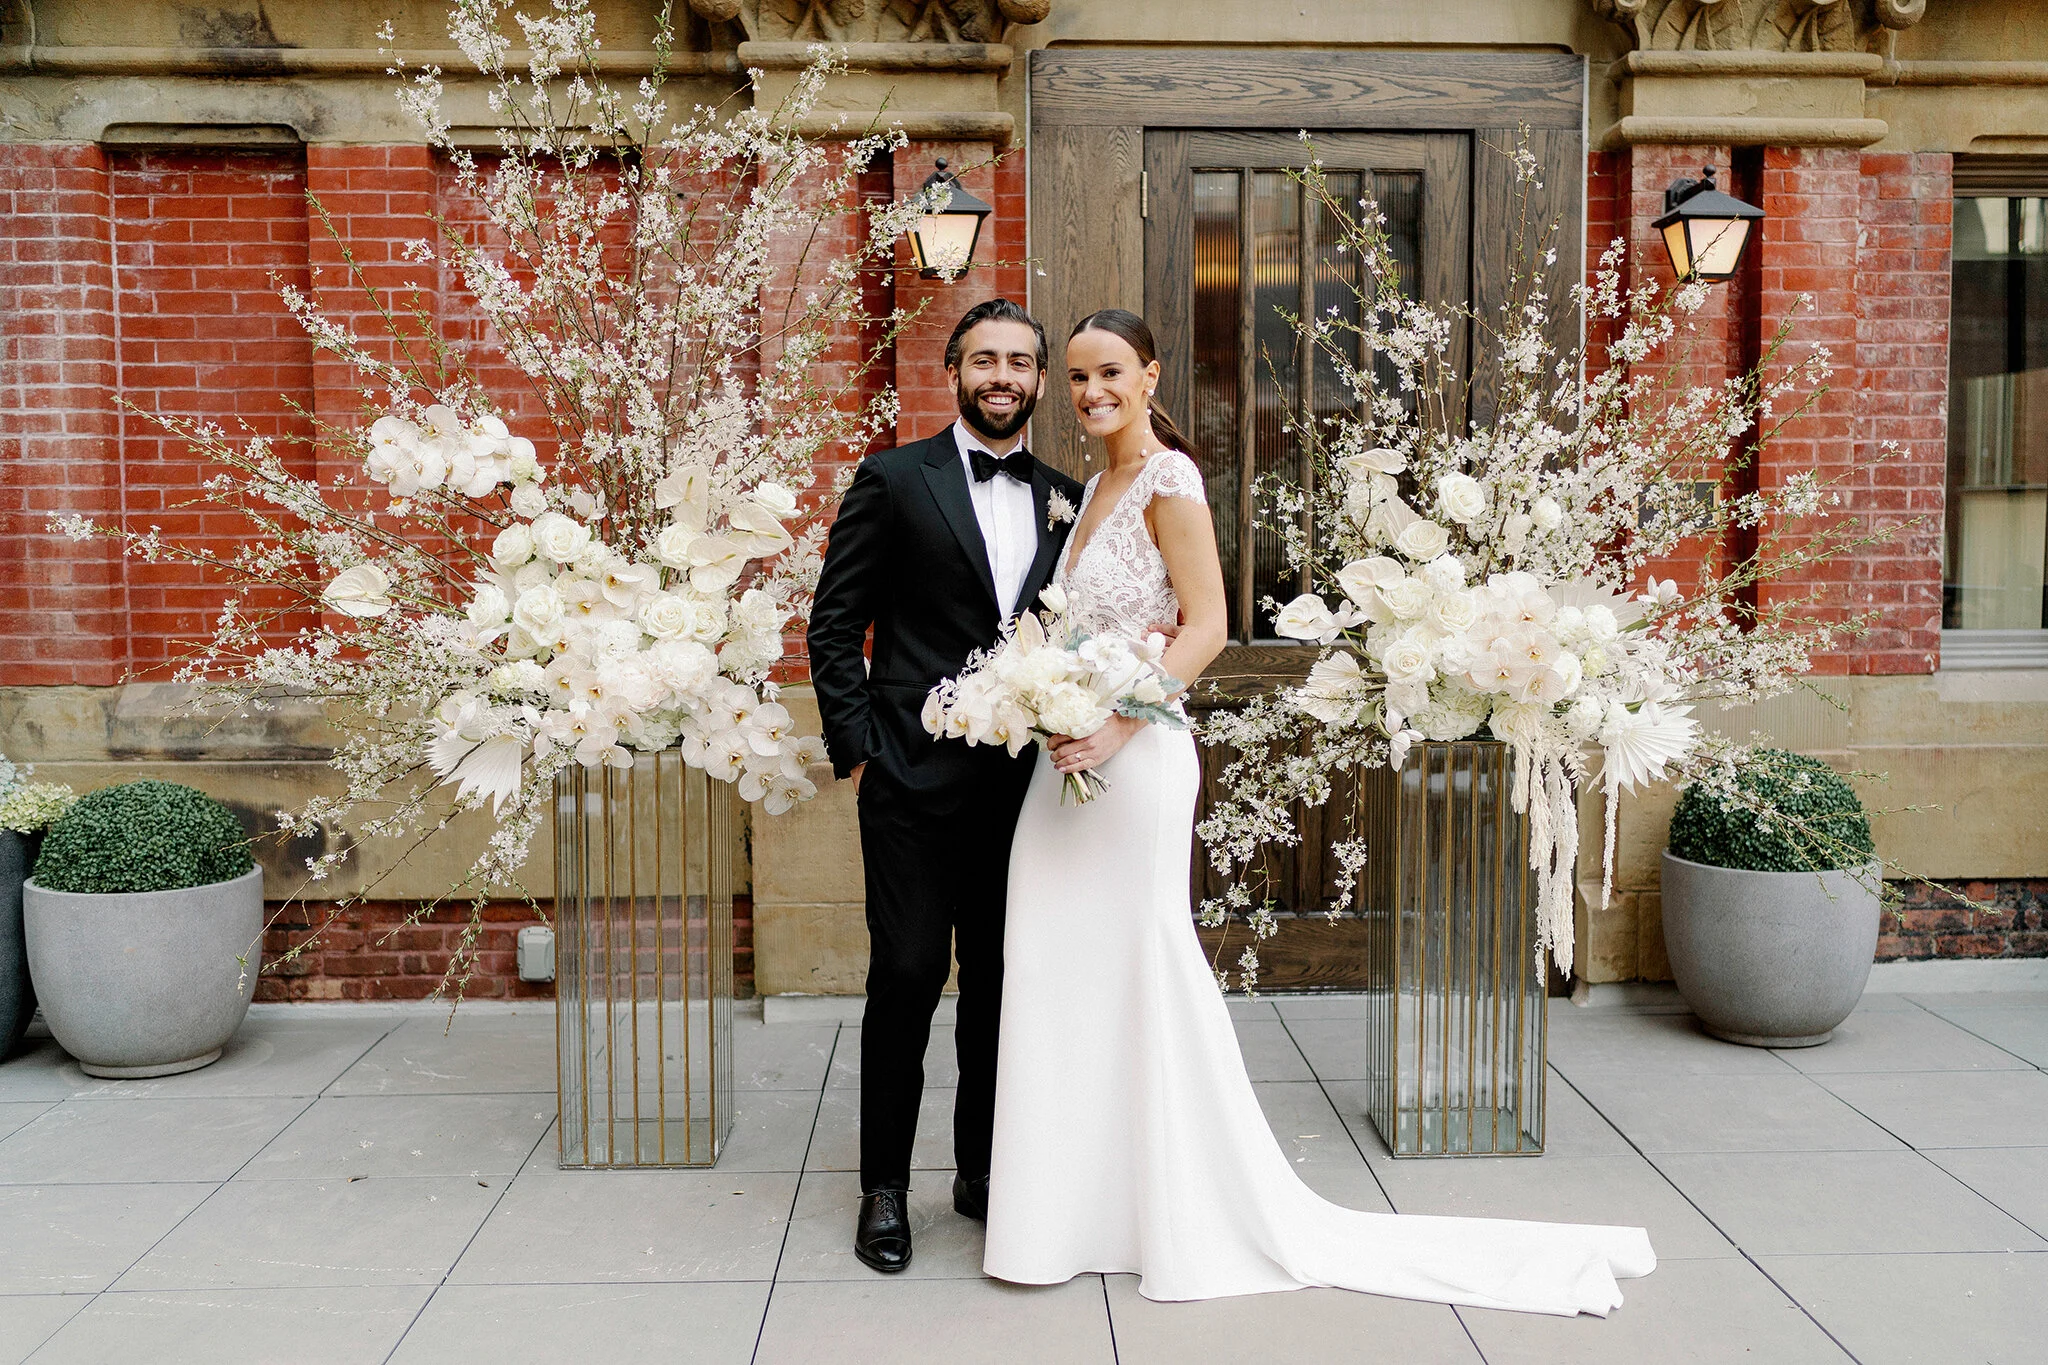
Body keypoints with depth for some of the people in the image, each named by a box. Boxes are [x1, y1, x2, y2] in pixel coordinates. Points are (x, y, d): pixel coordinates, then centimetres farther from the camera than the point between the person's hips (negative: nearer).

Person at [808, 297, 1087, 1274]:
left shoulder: (1066, 500, 11)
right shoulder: (894, 480, 0)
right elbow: (833, 625, -1)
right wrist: (854, 751, -6)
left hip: (1026, 783, 4)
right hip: (915, 781, -4)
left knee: (1003, 980, 11)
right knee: (908, 976, 0)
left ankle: (983, 1172, 27)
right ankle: (885, 1188, 16)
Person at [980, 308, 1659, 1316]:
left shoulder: (1167, 478, -10)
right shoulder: (1097, 485, 16)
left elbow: (1205, 626, -16)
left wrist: (1116, 724, -22)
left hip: (1134, 759, -8)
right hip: (1070, 760, 9)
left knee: (1136, 965, 0)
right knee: (1065, 975, 12)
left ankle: (1186, 1212, 16)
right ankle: (1086, 1203, 27)